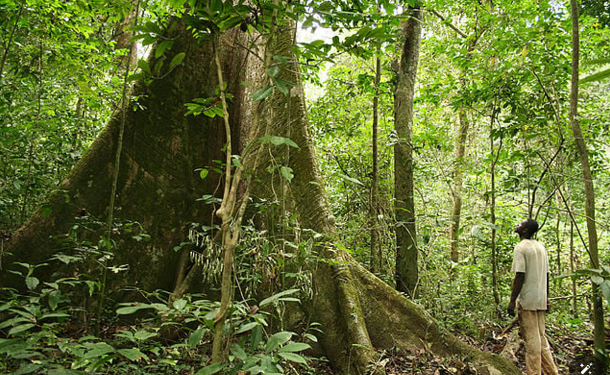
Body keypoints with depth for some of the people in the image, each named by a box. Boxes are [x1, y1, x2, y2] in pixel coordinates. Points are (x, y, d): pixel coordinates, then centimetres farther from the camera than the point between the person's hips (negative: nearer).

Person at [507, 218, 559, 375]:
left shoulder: (521, 247, -12)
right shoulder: (540, 246, 12)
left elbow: (520, 276, -18)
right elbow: (546, 274, 15)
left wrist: (512, 300, -15)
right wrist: (546, 297, 21)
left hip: (527, 299, -8)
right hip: (541, 300, 8)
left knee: (531, 338, -4)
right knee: (541, 336, 15)